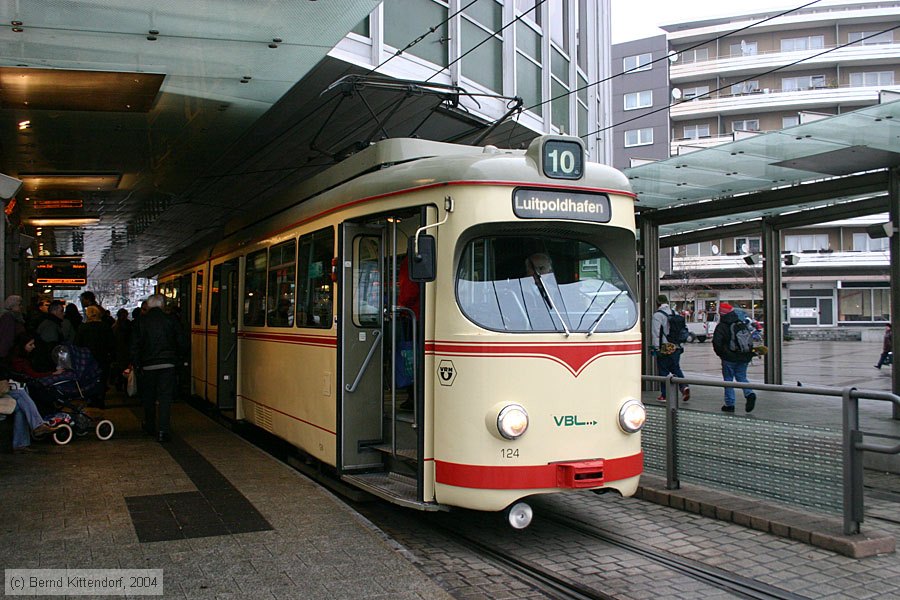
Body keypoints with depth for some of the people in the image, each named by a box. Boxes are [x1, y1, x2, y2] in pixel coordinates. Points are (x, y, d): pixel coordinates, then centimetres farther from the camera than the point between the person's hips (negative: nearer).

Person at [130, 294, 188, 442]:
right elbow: (182, 342, 1)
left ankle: (150, 426, 31)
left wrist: (136, 363, 8)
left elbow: (135, 345, 0)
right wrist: (181, 359, 14)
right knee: (165, 397, -2)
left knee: (148, 397, 17)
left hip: (148, 365, 1)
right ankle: (162, 431, -11)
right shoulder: (170, 320, -2)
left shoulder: (141, 322, 0)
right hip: (168, 364, -1)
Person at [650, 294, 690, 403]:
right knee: (676, 369, 14)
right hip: (676, 347, 6)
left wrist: (655, 347, -9)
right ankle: (684, 387, -7)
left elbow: (655, 333, -13)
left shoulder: (658, 315, -10)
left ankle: (664, 395, 6)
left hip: (664, 348, -6)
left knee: (663, 371, 2)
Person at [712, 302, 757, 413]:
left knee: (728, 380, 5)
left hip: (729, 359, -4)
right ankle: (750, 394, -10)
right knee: (741, 377, 16)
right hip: (744, 357, 5)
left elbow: (716, 342, -15)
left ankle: (730, 404, 5)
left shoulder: (721, 326, -9)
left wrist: (720, 354, 1)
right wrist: (749, 354, 15)